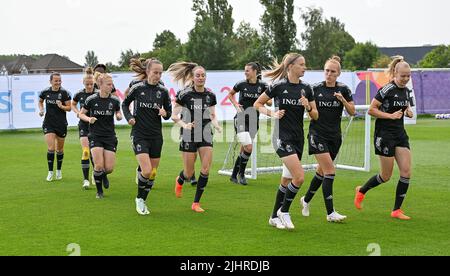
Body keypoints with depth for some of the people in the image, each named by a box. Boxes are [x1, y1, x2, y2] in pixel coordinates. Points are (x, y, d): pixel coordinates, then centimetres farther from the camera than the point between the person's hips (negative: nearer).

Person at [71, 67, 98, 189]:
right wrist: (77, 112, -1)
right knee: (86, 152, -12)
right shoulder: (79, 94, -1)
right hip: (84, 125, 0)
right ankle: (86, 179, -10)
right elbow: (73, 104, 18)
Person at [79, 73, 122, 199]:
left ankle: (104, 175, 34)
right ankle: (99, 191, 9)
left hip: (110, 136, 2)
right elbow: (81, 114, 6)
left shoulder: (115, 100, -2)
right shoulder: (92, 99, -6)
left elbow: (118, 113, 16)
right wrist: (89, 119, -15)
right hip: (95, 135, -2)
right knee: (99, 165, -14)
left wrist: (119, 116, -8)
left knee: (109, 168, -4)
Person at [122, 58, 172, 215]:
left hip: (156, 136, 3)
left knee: (153, 173, 7)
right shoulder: (137, 88, -5)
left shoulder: (163, 91, 0)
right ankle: (139, 198, 10)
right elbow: (125, 104, 11)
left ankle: (143, 201, 26)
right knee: (146, 171, -15)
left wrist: (164, 113, -15)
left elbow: (169, 114, 7)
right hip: (139, 135, -3)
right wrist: (129, 117, -5)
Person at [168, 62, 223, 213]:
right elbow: (174, 116, -4)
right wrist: (184, 125, -21)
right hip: (189, 136, -3)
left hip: (206, 136, 3)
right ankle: (179, 181, 41)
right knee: (189, 173, 2)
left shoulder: (210, 95, 3)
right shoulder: (184, 94, -8)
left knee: (206, 169, -9)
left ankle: (196, 203, 6)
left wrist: (217, 126, -8)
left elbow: (213, 116, 12)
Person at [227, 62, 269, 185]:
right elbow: (230, 94, 15)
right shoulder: (241, 84, -2)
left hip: (254, 120, 2)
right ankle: (241, 173, 3)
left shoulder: (262, 86, -1)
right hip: (241, 119, -2)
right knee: (249, 148, -17)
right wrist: (236, 105, 0)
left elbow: (269, 102, 5)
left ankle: (234, 175, 21)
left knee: (244, 149, 7)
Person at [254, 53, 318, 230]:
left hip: (298, 138, 6)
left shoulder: (306, 89, 6)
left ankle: (275, 217, 22)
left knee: (288, 179, 9)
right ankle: (284, 211, 3)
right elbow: (257, 104, 3)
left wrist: (308, 107, -11)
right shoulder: (278, 86, -7)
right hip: (282, 137, -6)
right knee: (299, 177, -17)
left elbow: (315, 116, 9)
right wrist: (272, 114, -12)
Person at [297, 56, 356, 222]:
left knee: (322, 171, 14)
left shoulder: (343, 89, 2)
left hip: (335, 135, 4)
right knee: (330, 171, -13)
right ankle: (330, 213, -10)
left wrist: (342, 100, -16)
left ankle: (306, 200, 36)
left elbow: (352, 112, 0)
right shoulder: (316, 88, -3)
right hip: (318, 134, -4)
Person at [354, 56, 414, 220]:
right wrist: (391, 115, -20)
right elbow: (371, 110, -14)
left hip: (400, 134, 7)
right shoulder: (387, 89, -14)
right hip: (385, 134, -7)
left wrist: (408, 112, 3)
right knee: (386, 176, 1)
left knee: (406, 172, -3)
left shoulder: (406, 91, 8)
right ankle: (361, 191, 28)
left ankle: (397, 210, 6)